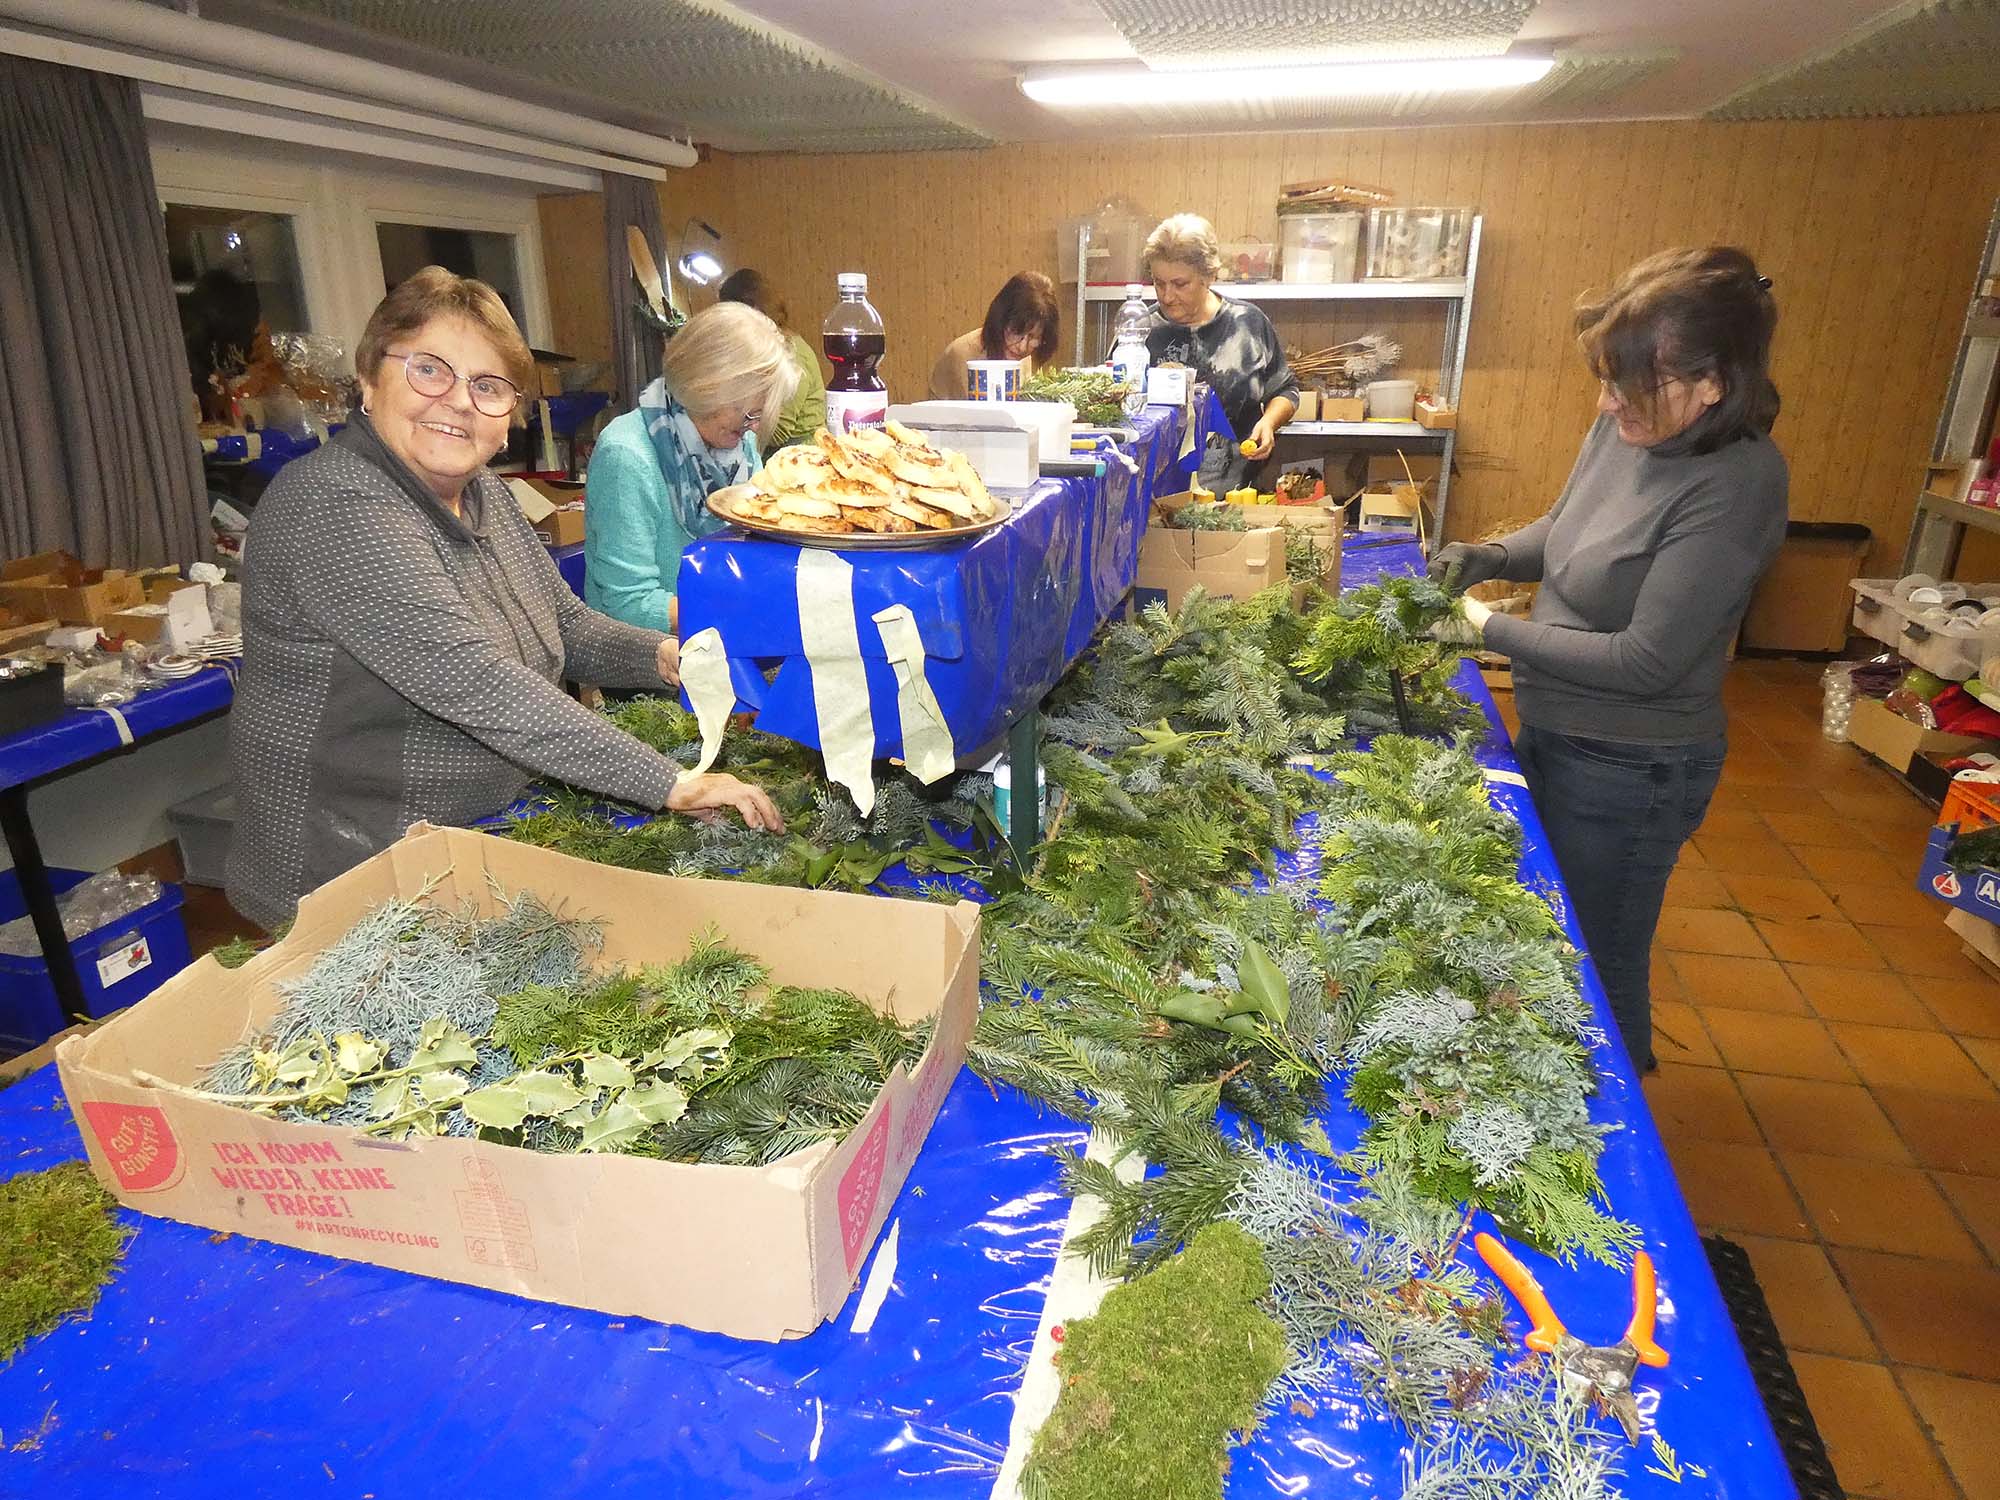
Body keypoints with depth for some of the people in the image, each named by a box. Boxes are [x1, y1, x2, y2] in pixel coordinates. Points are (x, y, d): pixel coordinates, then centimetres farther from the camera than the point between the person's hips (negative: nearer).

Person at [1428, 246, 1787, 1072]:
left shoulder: (1735, 485, -26)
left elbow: (1646, 661, -26)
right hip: (1557, 731, 8)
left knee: (1597, 969, 12)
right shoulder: (1625, 428, -6)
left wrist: (1492, 629, -21)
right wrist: (1490, 556, -7)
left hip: (1630, 770, -8)